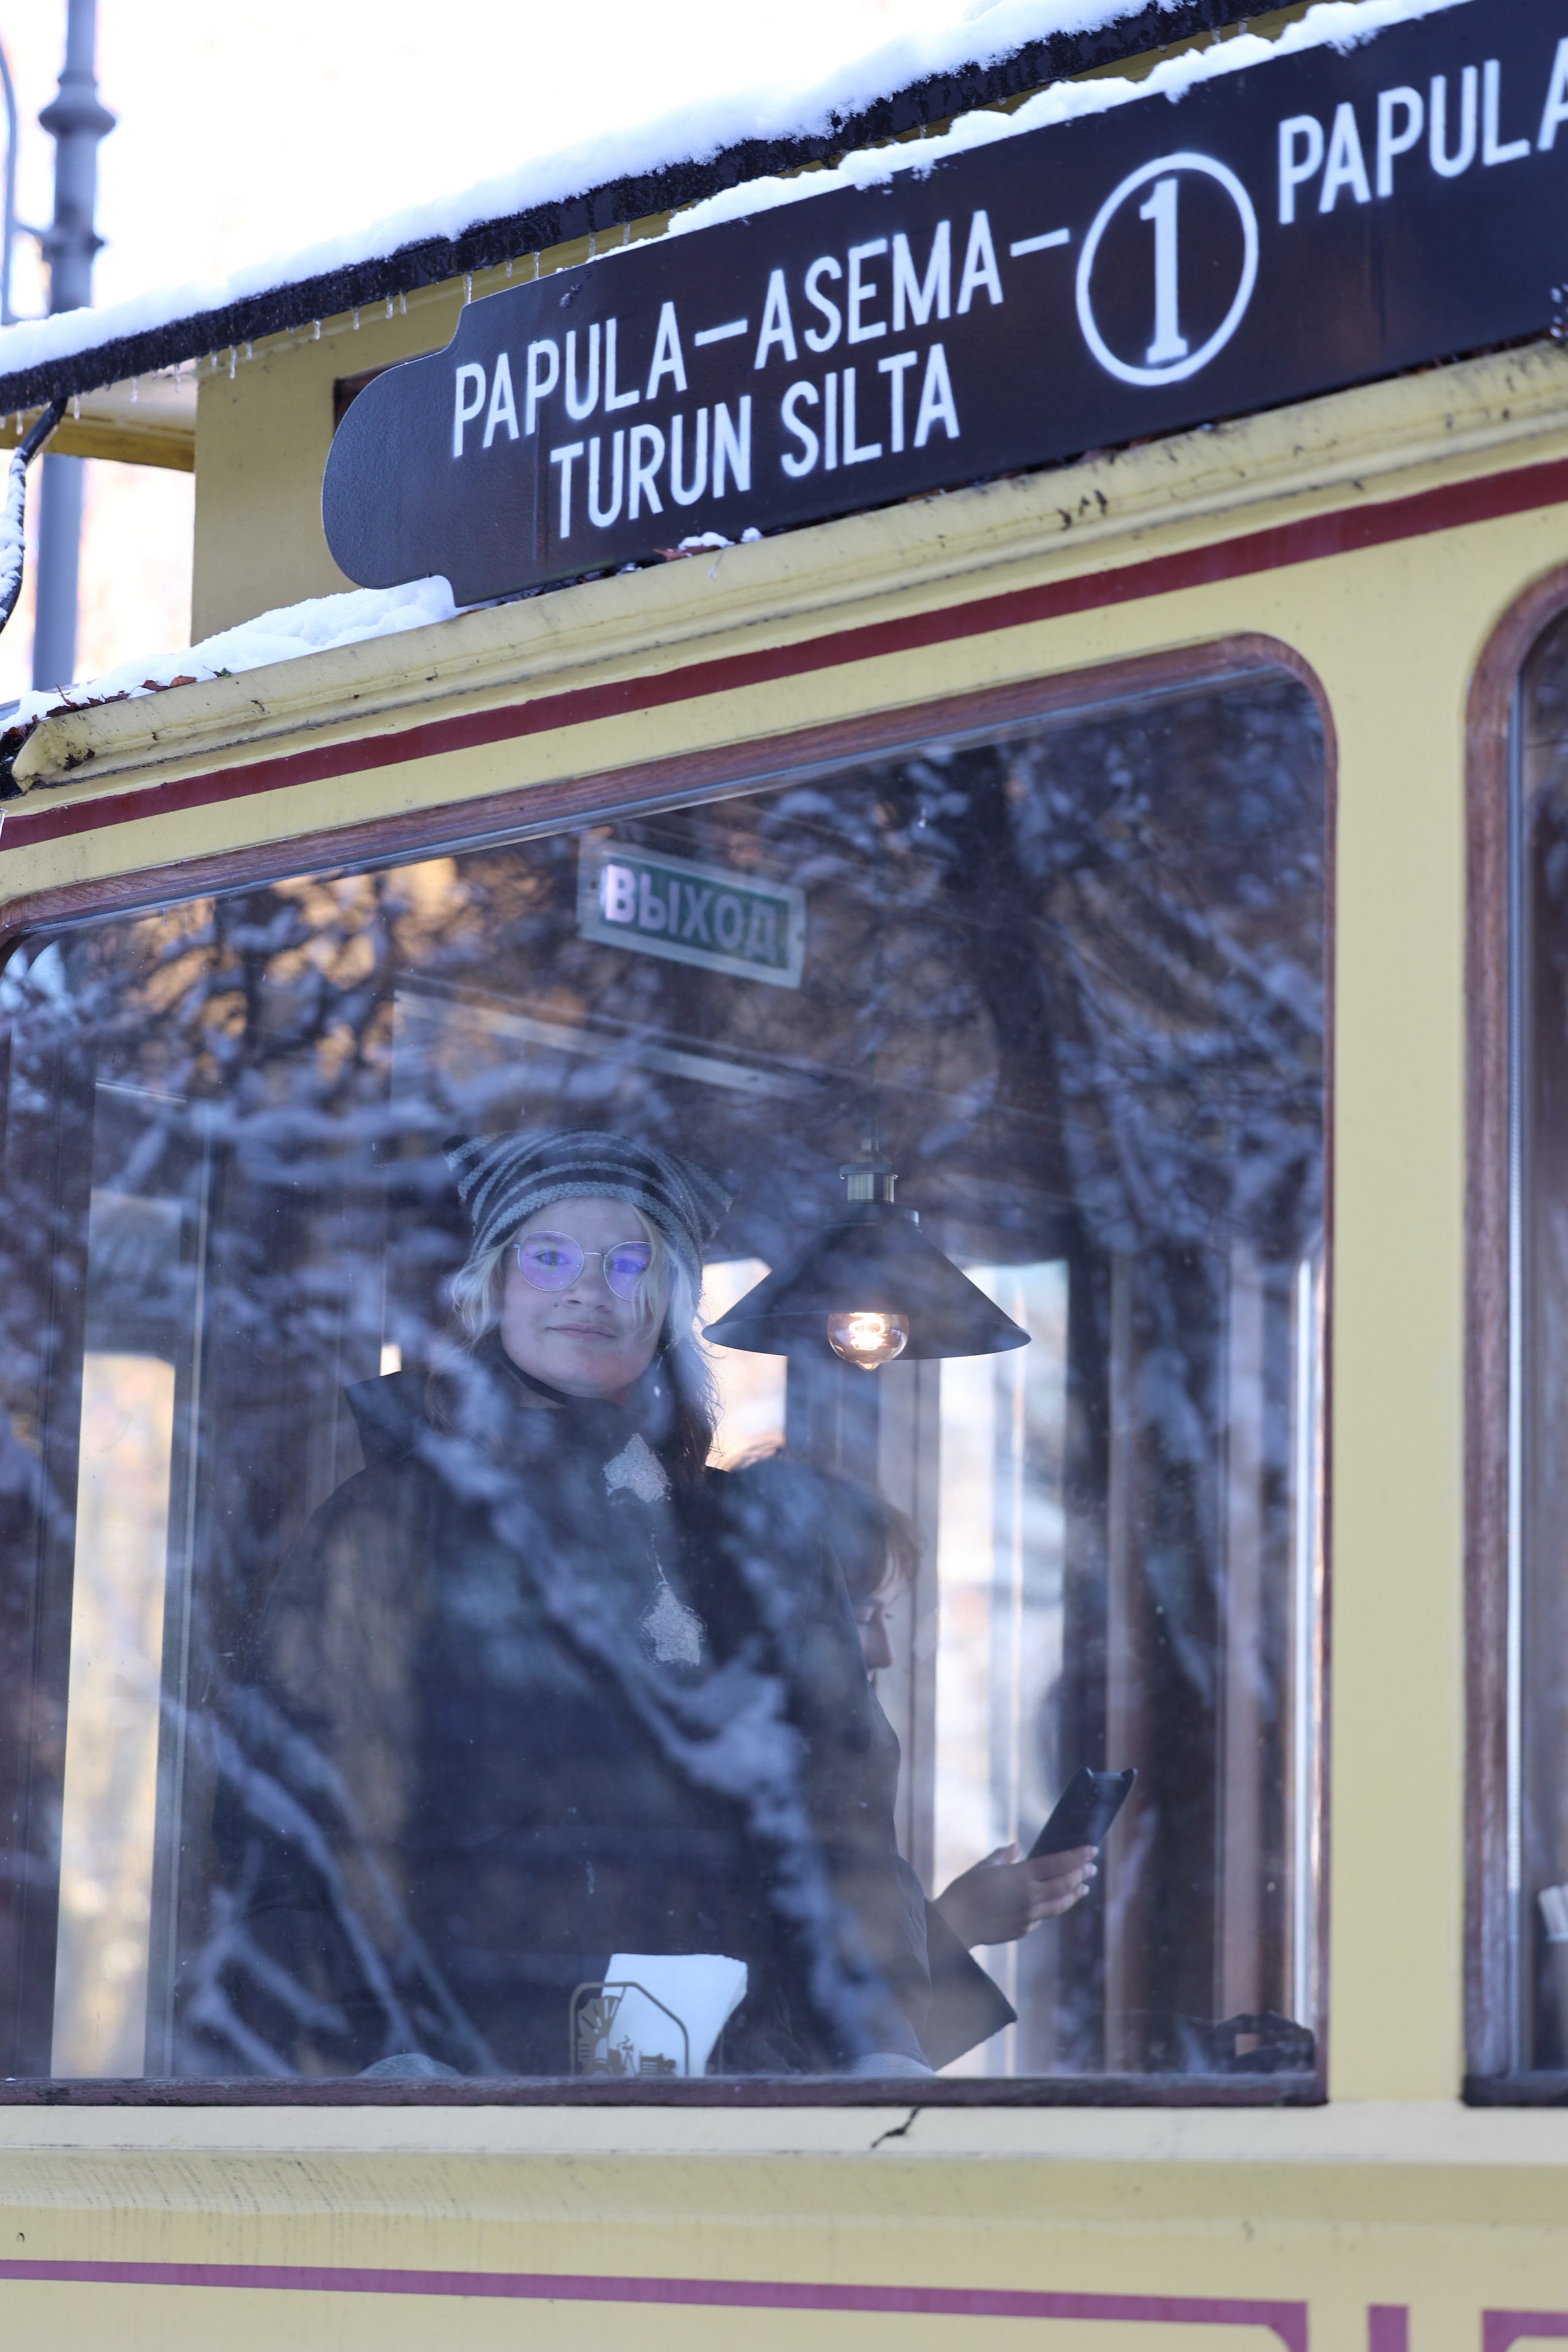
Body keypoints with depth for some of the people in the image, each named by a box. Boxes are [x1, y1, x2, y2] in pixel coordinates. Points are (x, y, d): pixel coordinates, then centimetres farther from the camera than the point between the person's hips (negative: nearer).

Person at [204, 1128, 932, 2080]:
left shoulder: (762, 1545, 19)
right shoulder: (392, 1527, 10)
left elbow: (842, 1814, 15)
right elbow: (323, 1806, 2)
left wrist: (882, 2039, 2)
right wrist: (385, 2053, -10)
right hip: (477, 2055, -3)